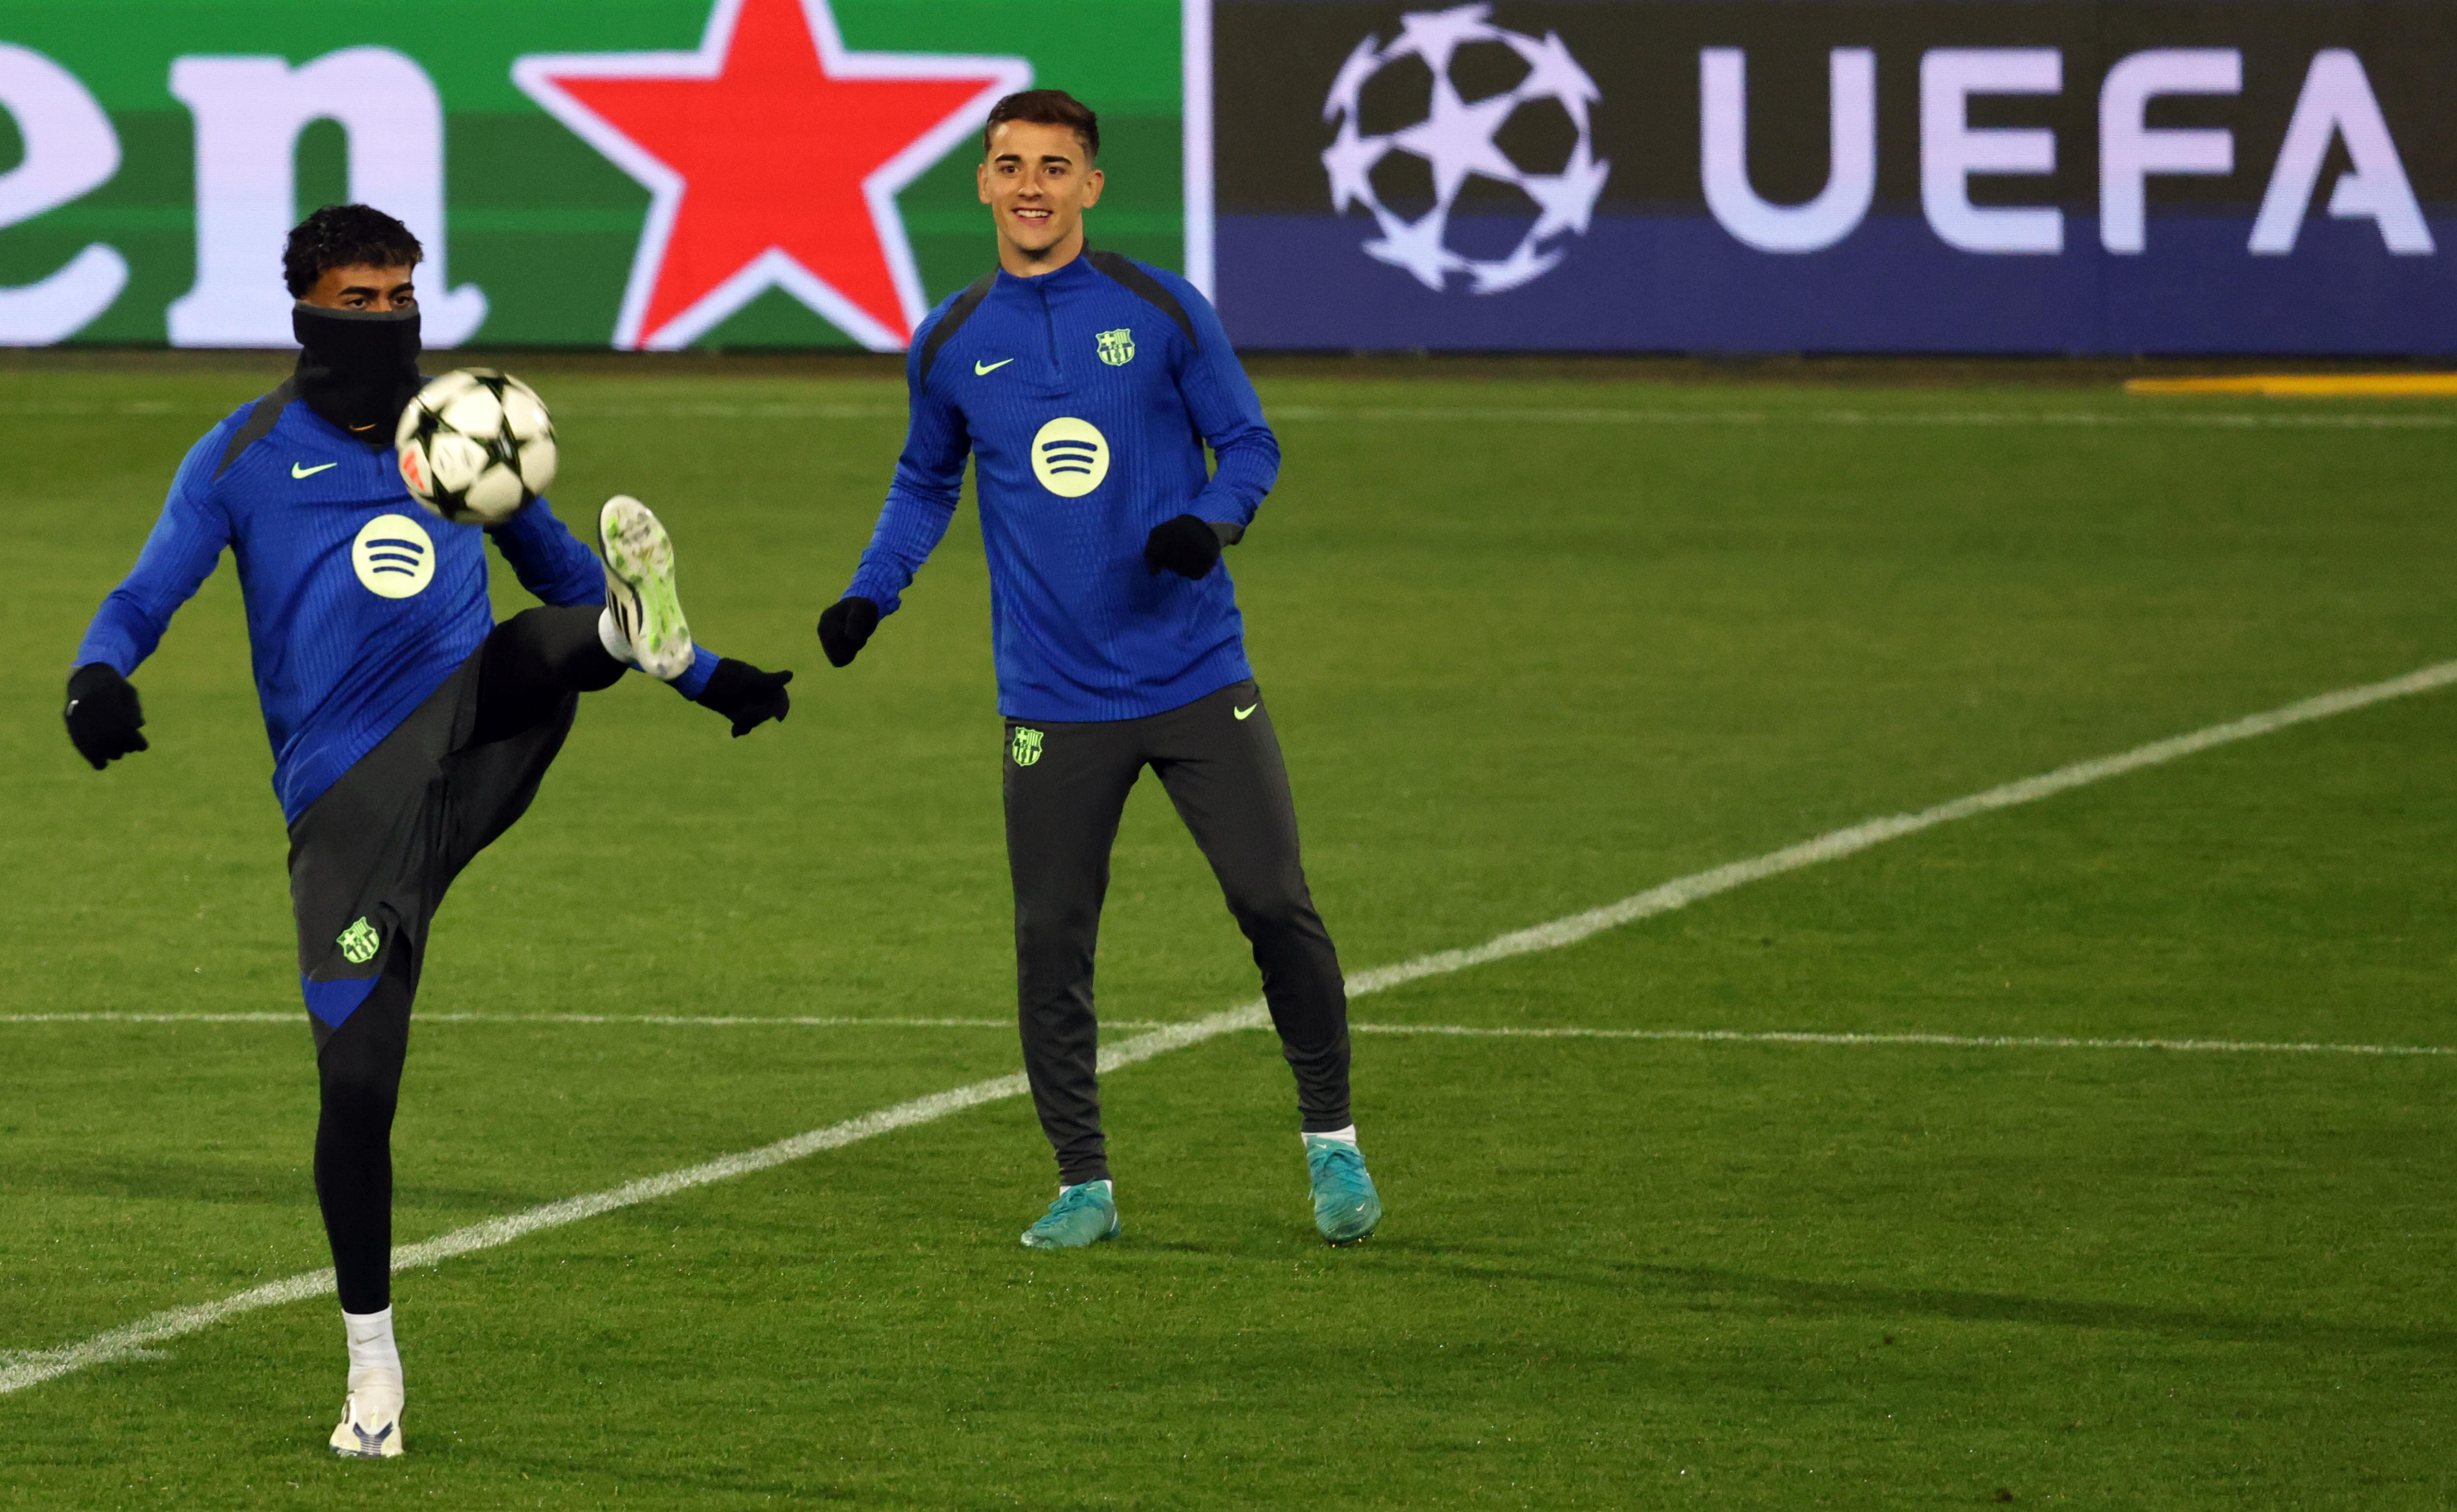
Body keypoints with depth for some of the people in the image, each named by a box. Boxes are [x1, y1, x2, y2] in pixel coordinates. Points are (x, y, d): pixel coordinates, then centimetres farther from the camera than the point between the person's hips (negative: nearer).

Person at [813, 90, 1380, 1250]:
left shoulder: (1161, 312, -1)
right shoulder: (950, 346, 6)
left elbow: (1248, 442, 5)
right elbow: (926, 484, 21)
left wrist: (1213, 519, -16)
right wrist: (870, 593, 6)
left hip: (1198, 676, -1)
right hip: (1055, 705, 1)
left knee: (1275, 905, -5)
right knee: (1050, 939, -1)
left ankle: (1330, 1142, 13)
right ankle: (1083, 1185, 12)